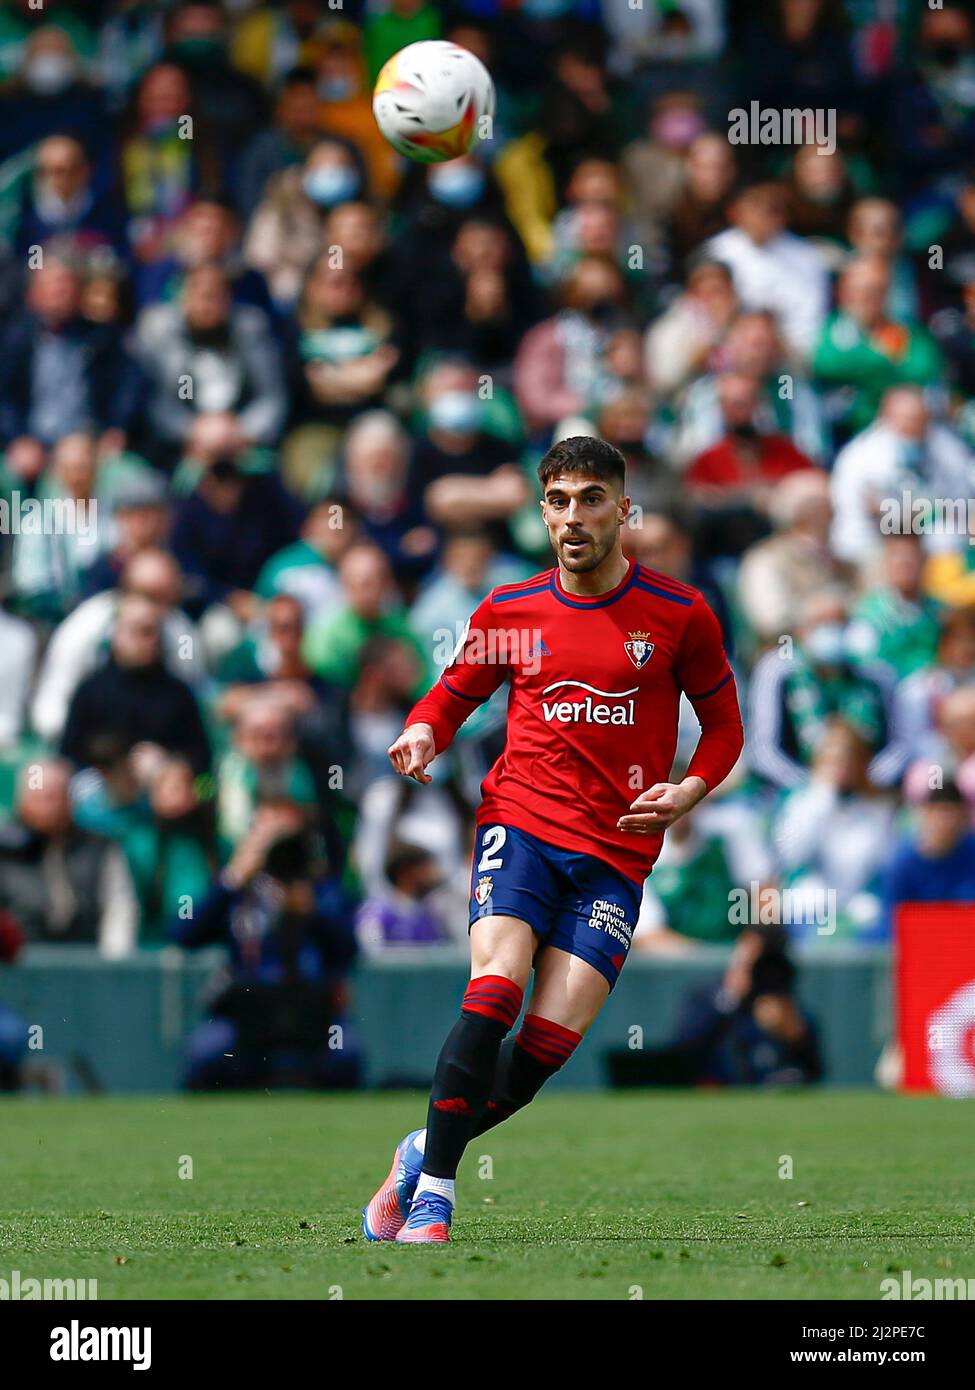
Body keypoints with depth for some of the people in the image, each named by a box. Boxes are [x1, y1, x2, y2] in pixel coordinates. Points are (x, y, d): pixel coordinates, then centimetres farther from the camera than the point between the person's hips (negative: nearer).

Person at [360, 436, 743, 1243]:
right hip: (522, 823, 0)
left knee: (550, 1045, -11)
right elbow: (455, 692, 20)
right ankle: (431, 1198, -18)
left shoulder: (678, 615, 3)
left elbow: (723, 723, 13)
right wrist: (423, 733, -3)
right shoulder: (509, 611, 6)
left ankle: (426, 1153, 12)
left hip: (616, 855, 0)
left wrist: (688, 792, -6)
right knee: (494, 994, -24)